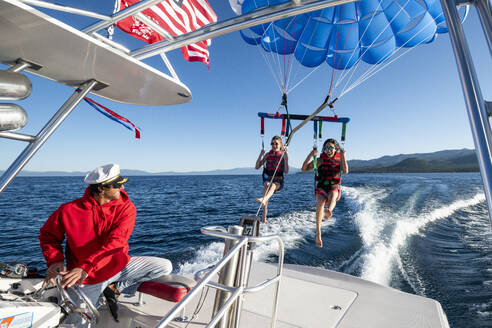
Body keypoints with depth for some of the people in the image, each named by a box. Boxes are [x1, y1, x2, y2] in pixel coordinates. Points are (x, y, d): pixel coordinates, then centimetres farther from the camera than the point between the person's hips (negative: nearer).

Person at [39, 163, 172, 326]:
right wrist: (55, 261, -13)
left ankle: (116, 288, 7)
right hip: (87, 278, -1)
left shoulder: (126, 207, -15)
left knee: (165, 266, -9)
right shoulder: (69, 210, -13)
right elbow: (47, 235, 3)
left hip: (120, 265, 2)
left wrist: (85, 267, -36)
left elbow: (116, 242, -26)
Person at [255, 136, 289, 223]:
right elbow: (257, 167, 4)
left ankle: (264, 199, -66)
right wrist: (260, 155, -9)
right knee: (267, 184, -34)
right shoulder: (268, 155, 9)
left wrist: (286, 159, -18)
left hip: (278, 181, -1)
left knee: (273, 185, -35)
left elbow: (286, 171, -5)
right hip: (268, 179, 1)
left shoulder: (283, 155, 3)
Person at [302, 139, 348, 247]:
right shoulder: (320, 160, 8)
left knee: (333, 194, -36)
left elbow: (345, 171, -10)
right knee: (320, 202, -31)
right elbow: (304, 169, 0)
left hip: (334, 189, 1)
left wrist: (343, 156, -14)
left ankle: (329, 211, -68)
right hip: (321, 189, 0)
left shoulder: (339, 160, 10)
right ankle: (318, 233, -39)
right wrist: (310, 156, -11)